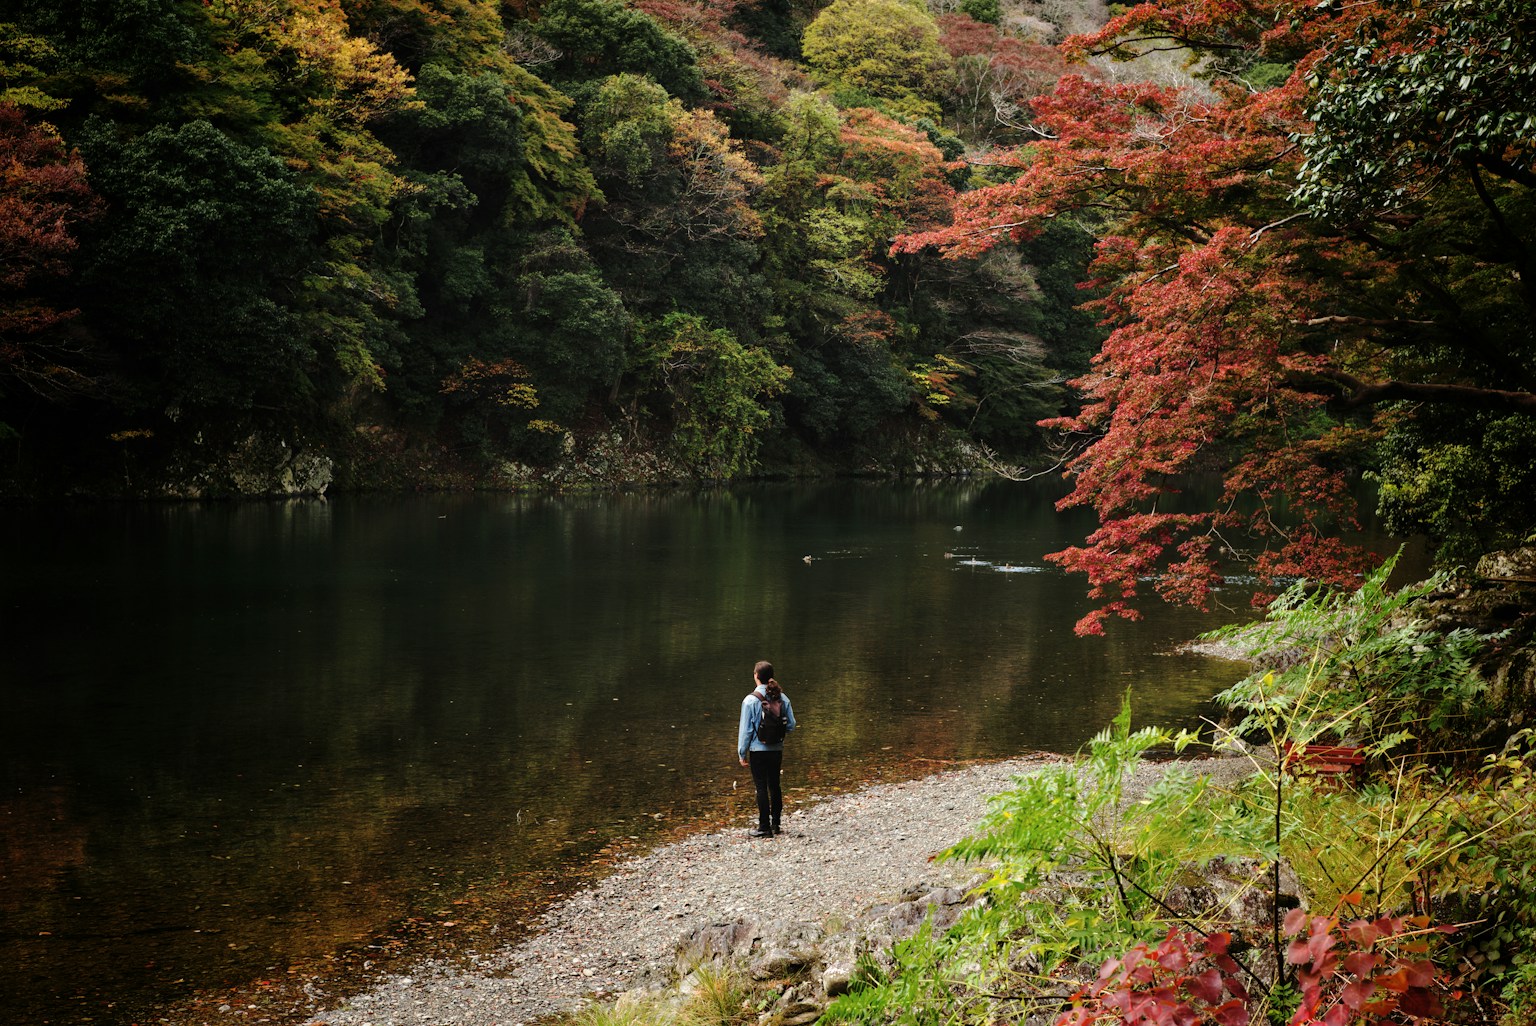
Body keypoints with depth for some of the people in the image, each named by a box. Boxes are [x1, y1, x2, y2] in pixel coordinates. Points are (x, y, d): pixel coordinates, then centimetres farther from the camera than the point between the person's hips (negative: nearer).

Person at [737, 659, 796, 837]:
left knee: (761, 788, 1)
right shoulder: (782, 698, -1)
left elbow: (746, 729, -9)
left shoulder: (751, 700, -13)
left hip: (758, 750, -4)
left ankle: (764, 827, 3)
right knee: (774, 786, 16)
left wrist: (742, 752, -1)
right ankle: (776, 824, 23)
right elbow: (791, 725, 2)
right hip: (777, 749, 4)